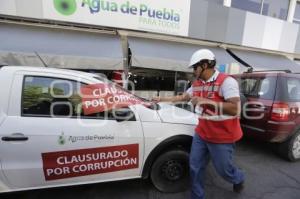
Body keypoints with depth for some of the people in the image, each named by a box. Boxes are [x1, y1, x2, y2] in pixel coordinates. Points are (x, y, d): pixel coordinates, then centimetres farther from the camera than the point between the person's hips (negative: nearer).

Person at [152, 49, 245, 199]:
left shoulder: (226, 81, -18)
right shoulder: (197, 84, 5)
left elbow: (235, 109, -25)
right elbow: (183, 97, 17)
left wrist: (206, 101, -28)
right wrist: (161, 99, 19)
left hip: (222, 137, -6)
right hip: (201, 134, 6)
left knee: (224, 169, 14)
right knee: (195, 167, 12)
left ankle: (239, 178, 51)